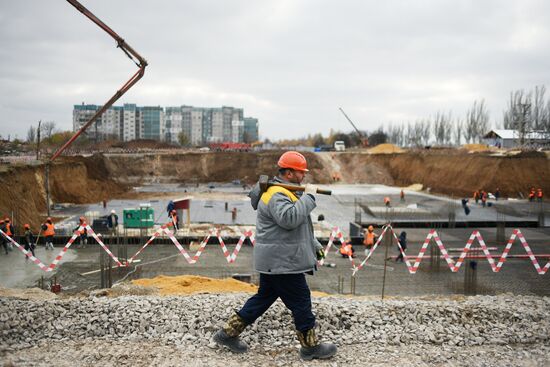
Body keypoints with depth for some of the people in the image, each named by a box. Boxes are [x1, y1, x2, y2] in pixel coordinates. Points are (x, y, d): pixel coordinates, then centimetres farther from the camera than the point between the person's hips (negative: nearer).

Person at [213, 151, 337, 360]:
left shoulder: (285, 192, 18)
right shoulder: (276, 195, -18)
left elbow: (300, 225, 26)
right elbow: (290, 219, -35)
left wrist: (315, 246, 21)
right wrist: (308, 196, -25)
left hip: (274, 261, 11)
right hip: (282, 262, -11)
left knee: (264, 297, 16)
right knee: (301, 301, 1)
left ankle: (228, 333, 22)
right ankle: (311, 347, 14)